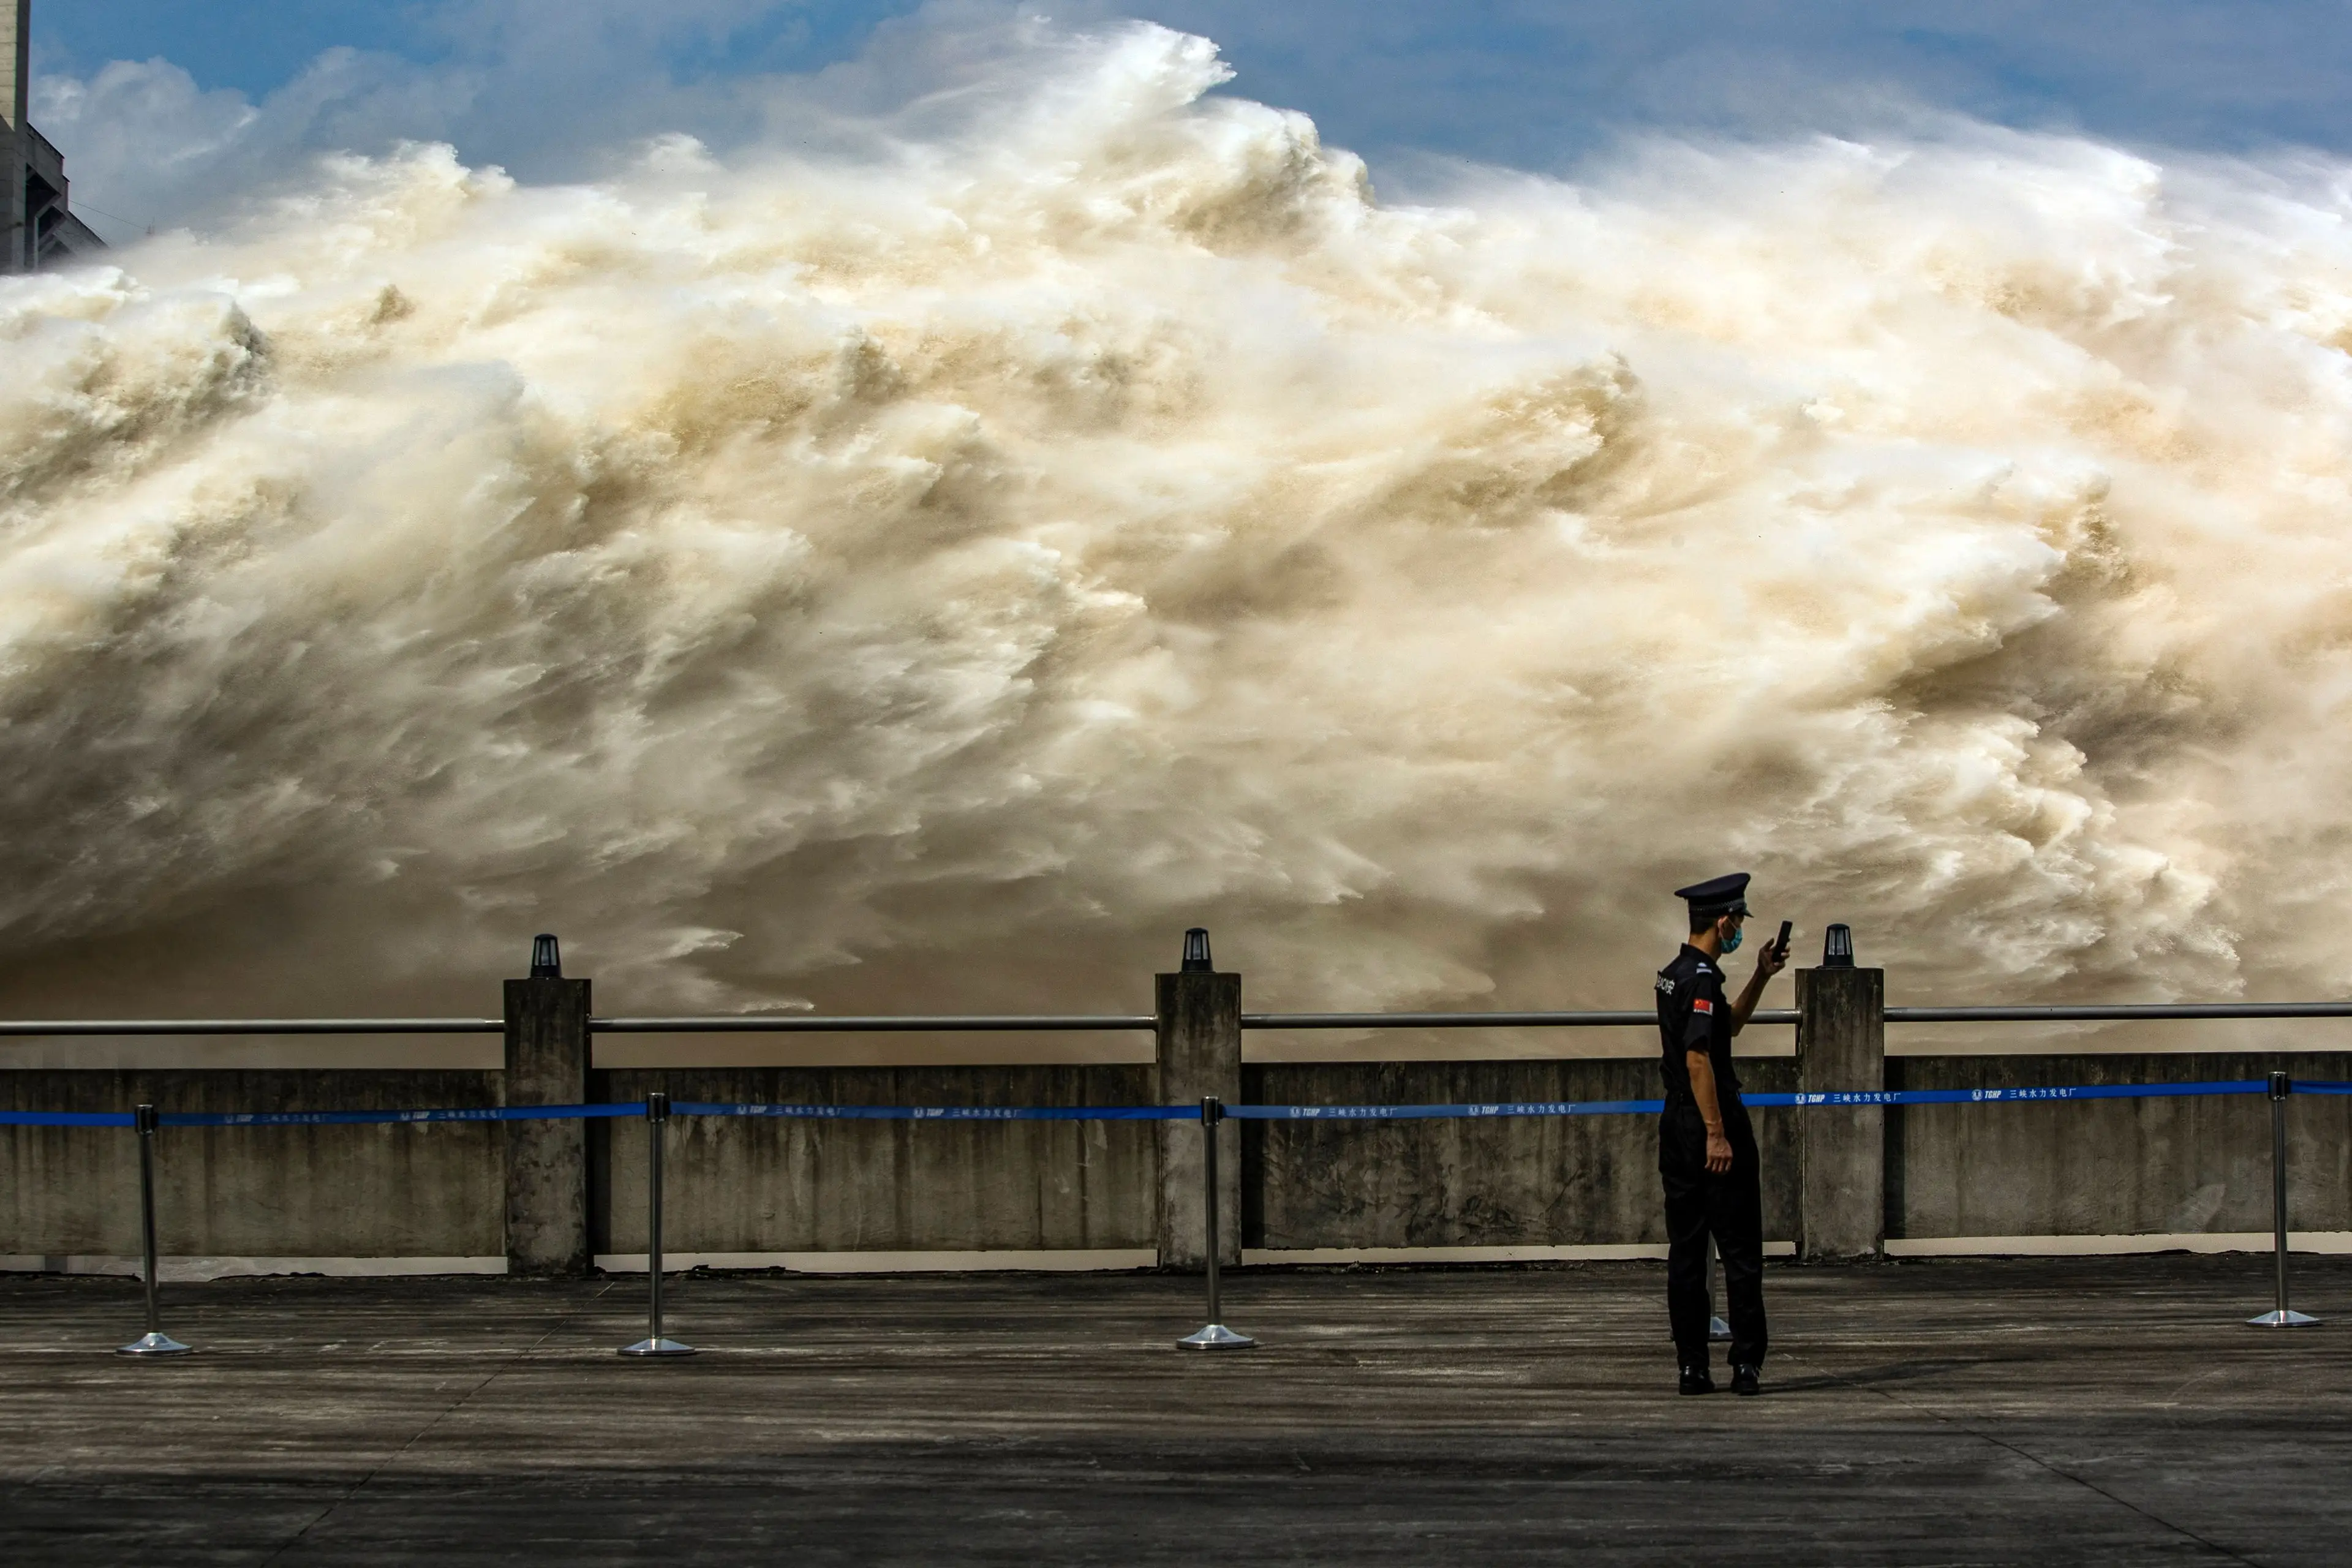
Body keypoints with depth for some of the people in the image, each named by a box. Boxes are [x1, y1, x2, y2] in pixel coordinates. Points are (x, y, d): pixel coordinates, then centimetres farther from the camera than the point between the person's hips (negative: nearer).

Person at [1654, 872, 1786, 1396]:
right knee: (1740, 1252, -2)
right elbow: (1697, 1057, -23)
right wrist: (1717, 1134, -24)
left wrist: (1761, 977, 24)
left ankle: (1692, 1366, 6)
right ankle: (1746, 1364, -2)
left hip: (1676, 1124, 9)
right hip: (1710, 1122, -9)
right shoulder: (1702, 978, -16)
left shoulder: (1673, 975, 14)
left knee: (1685, 1249, 7)